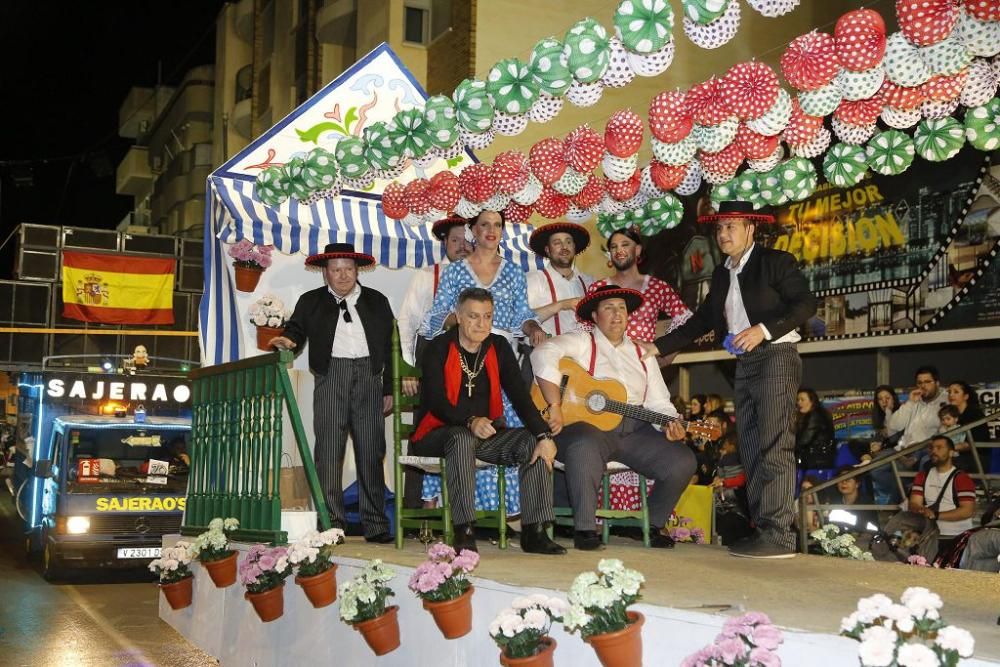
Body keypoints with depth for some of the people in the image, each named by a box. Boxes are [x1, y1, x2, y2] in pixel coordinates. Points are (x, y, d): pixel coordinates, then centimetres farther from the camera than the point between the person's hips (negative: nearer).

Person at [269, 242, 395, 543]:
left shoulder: (377, 302, 16)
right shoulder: (311, 302, 15)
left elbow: (390, 346, 13)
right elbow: (296, 332, 8)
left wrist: (389, 390, 7)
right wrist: (286, 341, -17)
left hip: (369, 376, 1)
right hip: (331, 376, -1)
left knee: (371, 452, 0)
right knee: (329, 451, -6)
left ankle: (375, 525, 4)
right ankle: (331, 524, -3)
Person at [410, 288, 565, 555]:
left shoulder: (499, 347, 7)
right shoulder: (439, 348, -5)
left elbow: (520, 396, -1)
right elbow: (435, 400, -15)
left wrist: (544, 435, -16)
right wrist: (470, 422, -34)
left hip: (487, 433, 5)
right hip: (440, 433, -4)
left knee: (534, 444, -20)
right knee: (462, 440, -39)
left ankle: (534, 532, -18)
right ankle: (464, 532, -38)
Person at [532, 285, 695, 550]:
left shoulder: (642, 354, 23)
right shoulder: (581, 342, 5)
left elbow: (658, 403, 21)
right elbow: (544, 354, -16)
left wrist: (671, 424, -2)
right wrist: (555, 406, -25)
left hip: (633, 430, 6)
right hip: (587, 425, -5)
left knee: (682, 461, -13)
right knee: (585, 446, -40)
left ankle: (652, 525, 11)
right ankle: (585, 529, -23)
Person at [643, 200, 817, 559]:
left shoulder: (775, 260, -4)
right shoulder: (721, 274, 17)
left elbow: (806, 302, -13)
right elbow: (701, 320, 21)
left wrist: (764, 329, -23)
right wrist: (658, 347, 17)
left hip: (775, 356, -8)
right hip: (745, 363, 8)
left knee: (773, 446, -13)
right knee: (751, 449, 5)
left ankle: (778, 536, -15)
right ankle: (762, 531, 7)